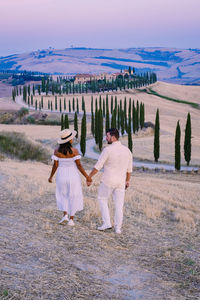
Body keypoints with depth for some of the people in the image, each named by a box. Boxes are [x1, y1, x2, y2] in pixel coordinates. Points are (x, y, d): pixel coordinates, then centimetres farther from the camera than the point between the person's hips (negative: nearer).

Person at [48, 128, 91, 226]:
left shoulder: (57, 151, -9)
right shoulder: (74, 151, -15)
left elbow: (55, 165, -7)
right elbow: (79, 165, -15)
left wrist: (51, 177, 8)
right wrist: (87, 177, -8)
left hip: (61, 176, 2)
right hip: (73, 177, -2)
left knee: (63, 196, 23)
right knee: (73, 197, 14)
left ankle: (65, 215, 7)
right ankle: (71, 219, 16)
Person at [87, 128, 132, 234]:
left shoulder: (108, 150, -14)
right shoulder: (127, 150, 2)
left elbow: (98, 166, -13)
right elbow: (129, 168, 11)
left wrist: (89, 177, -3)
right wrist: (127, 180, 23)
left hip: (108, 181, -4)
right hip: (121, 182, 4)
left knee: (102, 199, 16)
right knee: (119, 204, 10)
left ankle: (107, 223, 9)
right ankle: (118, 228, 12)